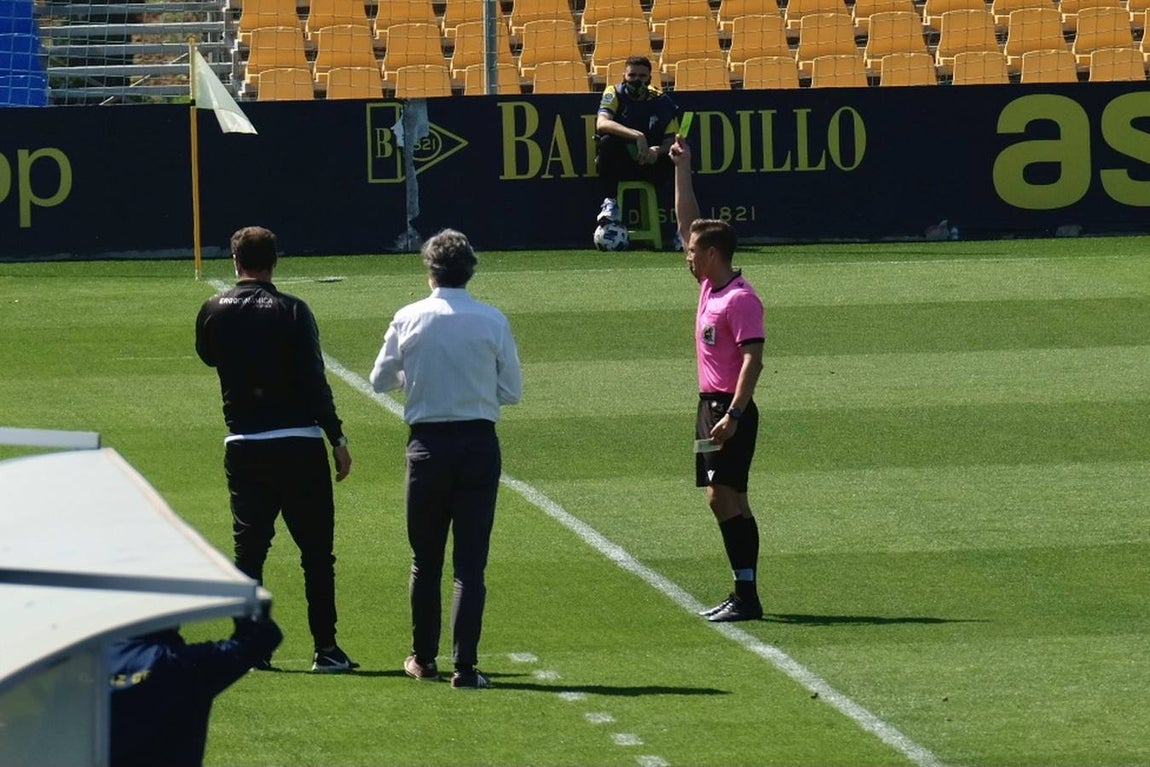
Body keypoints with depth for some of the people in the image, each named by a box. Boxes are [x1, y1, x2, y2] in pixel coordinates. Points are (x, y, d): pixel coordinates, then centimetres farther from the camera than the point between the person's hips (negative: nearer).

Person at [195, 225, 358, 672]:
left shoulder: (214, 313, 2)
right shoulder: (291, 312, -7)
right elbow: (314, 380, -11)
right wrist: (337, 439, -7)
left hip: (242, 446, 3)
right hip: (298, 444, -3)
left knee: (248, 548, 8)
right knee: (316, 549, 4)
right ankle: (325, 649, 2)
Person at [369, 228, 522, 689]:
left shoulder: (409, 319, -4)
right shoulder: (493, 322, -4)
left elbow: (380, 380, 6)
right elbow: (512, 391, 1)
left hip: (428, 442, 0)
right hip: (479, 443, 0)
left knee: (426, 560, 14)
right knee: (471, 562, 1)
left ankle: (424, 658, 23)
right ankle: (465, 665, -4)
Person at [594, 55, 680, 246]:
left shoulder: (661, 101, 2)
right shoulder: (615, 94, -4)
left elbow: (672, 140, -5)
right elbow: (602, 123, -25)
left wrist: (657, 150, -29)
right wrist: (635, 135, -38)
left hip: (649, 165, 1)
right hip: (619, 164, -1)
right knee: (608, 141, -32)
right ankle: (610, 202, -28)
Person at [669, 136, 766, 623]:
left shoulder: (740, 299, -15)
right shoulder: (711, 286, 11)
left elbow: (753, 359, -21)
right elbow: (687, 221, 20)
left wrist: (734, 414, -27)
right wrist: (682, 168, 19)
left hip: (730, 408, -10)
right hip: (711, 404, 10)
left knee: (726, 496, -13)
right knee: (724, 500, 9)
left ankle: (747, 596, -15)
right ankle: (744, 594, 11)